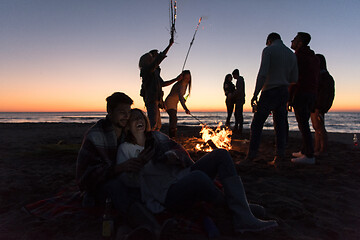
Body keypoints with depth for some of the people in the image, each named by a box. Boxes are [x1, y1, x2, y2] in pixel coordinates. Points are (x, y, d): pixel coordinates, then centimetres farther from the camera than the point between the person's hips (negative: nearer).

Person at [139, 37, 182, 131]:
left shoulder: (155, 71, 23)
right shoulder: (149, 69, -5)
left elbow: (163, 84, 32)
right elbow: (161, 57, -15)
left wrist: (176, 79, 31)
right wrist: (170, 45, -9)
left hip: (155, 100, 10)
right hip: (151, 99, -10)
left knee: (157, 125, 13)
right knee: (153, 123, -23)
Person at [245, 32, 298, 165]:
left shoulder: (268, 50, -2)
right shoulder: (292, 54, 16)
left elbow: (262, 74, -14)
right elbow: (294, 79, 13)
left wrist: (255, 94, -13)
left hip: (270, 91, -6)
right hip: (284, 92, 6)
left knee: (257, 124, -3)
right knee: (280, 125, 8)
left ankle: (250, 156, -5)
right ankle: (279, 157, 7)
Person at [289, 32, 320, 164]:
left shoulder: (298, 57, -8)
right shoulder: (315, 58, 19)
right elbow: (316, 78, 17)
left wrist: (289, 98, -14)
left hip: (300, 94, -9)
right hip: (312, 94, 9)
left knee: (303, 125, -9)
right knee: (304, 123, 15)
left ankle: (309, 156, -9)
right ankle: (304, 151, 21)